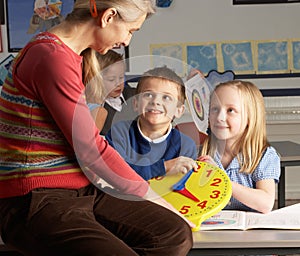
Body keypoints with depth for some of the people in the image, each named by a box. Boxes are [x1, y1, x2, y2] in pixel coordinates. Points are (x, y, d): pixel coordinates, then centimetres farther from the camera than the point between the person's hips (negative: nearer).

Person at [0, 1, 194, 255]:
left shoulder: (73, 57, 15)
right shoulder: (52, 58, -16)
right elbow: (91, 151, -13)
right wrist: (152, 198, -2)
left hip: (80, 192, 10)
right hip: (36, 203, -9)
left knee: (177, 234, -8)